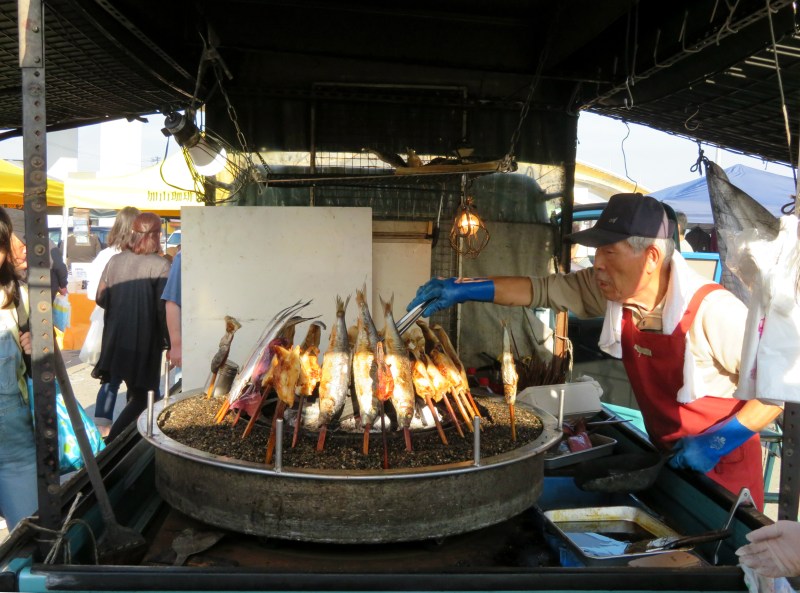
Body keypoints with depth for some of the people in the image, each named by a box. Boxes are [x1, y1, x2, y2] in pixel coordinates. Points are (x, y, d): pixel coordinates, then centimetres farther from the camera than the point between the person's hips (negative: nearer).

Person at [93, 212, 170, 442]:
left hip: (116, 339, 6)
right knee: (141, 397, 8)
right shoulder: (160, 265, -13)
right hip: (144, 342, -6)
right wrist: (169, 341, -6)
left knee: (136, 391, 23)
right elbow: (162, 308, -17)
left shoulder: (115, 260, 3)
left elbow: (101, 298, 7)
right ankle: (110, 443, -3)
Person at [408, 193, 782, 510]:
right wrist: (464, 289, -14)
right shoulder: (611, 291, -12)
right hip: (670, 459, 5)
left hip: (723, 467, -5)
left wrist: (718, 440, -26)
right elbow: (543, 289, -6)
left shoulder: (713, 312, -29)